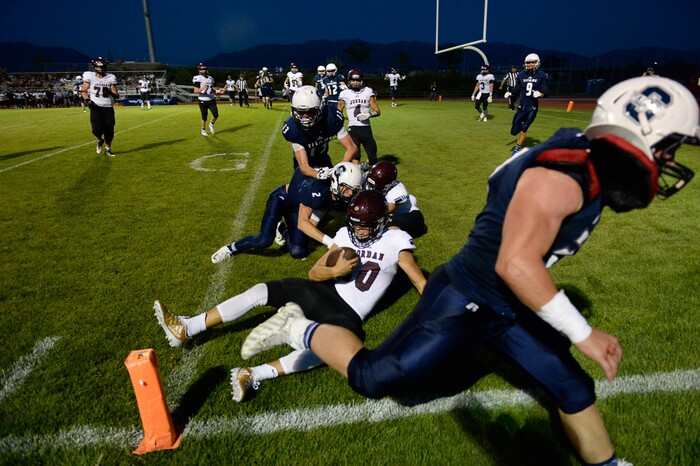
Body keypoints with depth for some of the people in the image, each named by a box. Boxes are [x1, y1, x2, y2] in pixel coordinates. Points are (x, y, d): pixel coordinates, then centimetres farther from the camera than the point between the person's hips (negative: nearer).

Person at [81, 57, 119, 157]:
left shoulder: (110, 78, 3)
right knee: (97, 130, -13)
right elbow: (83, 91, 7)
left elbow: (117, 96, 5)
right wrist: (88, 100, -11)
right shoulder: (90, 76, 0)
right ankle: (100, 140, 22)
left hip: (108, 108, 2)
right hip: (96, 107, -1)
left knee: (109, 131, 2)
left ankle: (107, 149, 24)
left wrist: (110, 92, -16)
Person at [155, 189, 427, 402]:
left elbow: (420, 282, -1)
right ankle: (186, 329, 0)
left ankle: (254, 376, -43)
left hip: (348, 314, -5)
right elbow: (313, 273, 4)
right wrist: (334, 271, -17)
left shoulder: (395, 241, -6)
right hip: (326, 293, 5)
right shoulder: (346, 234, 6)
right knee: (260, 291, -7)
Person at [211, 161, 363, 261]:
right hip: (282, 198, -6)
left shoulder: (346, 199, -22)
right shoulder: (317, 188, -42)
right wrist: (329, 241, -49)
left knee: (298, 252, -7)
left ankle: (282, 229, 25)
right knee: (265, 240, -24)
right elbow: (302, 222, -41)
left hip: (296, 207, 6)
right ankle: (232, 248, 5)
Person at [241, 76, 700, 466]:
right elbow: (516, 265, -35)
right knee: (373, 378, 0)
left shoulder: (589, 176, 5)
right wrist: (582, 333, -26)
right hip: (464, 302, -9)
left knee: (575, 389, 19)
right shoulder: (562, 176, -26)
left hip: (507, 309, 10)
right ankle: (298, 329, 20)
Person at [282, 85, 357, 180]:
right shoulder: (292, 128, -32)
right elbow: (303, 165, -36)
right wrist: (317, 174, -58)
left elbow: (352, 148, -25)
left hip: (323, 159, 2)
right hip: (306, 164, -2)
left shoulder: (331, 118, -29)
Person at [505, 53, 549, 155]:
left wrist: (540, 94, -29)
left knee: (523, 129, -1)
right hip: (522, 106, 2)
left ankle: (516, 150, 14)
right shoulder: (521, 75, 0)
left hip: (533, 108, -2)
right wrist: (510, 93, -12)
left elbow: (546, 92, -7)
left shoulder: (541, 76, -5)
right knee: (514, 131, 3)